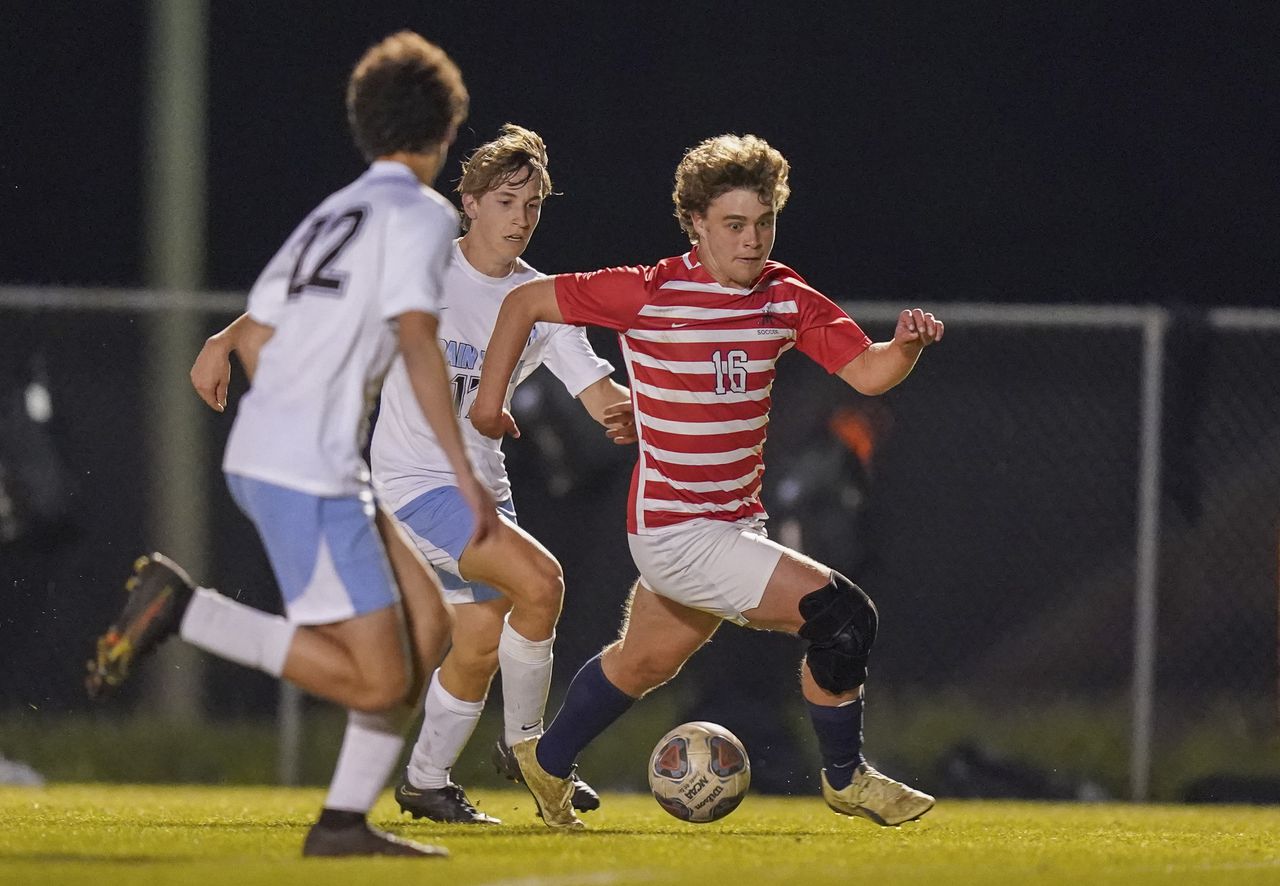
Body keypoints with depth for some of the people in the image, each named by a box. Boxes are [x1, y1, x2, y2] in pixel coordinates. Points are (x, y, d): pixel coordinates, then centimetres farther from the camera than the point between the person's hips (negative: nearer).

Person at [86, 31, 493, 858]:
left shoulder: (332, 214, 20)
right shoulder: (422, 213, -5)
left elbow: (253, 336, 23)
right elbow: (417, 340, -18)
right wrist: (465, 471, -19)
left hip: (264, 456, 9)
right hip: (310, 475, -9)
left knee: (427, 621, 10)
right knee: (377, 681, -10)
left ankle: (346, 820, 5)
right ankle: (181, 606, -10)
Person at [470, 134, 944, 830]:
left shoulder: (787, 299, 1)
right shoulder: (649, 294, -14)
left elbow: (866, 372, -4)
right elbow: (527, 300, -4)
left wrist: (906, 345, -25)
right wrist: (490, 396, -1)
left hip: (735, 522, 7)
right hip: (673, 531, -7)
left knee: (645, 660, 26)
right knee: (841, 615, -17)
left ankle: (548, 761, 48)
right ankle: (845, 778, 1)